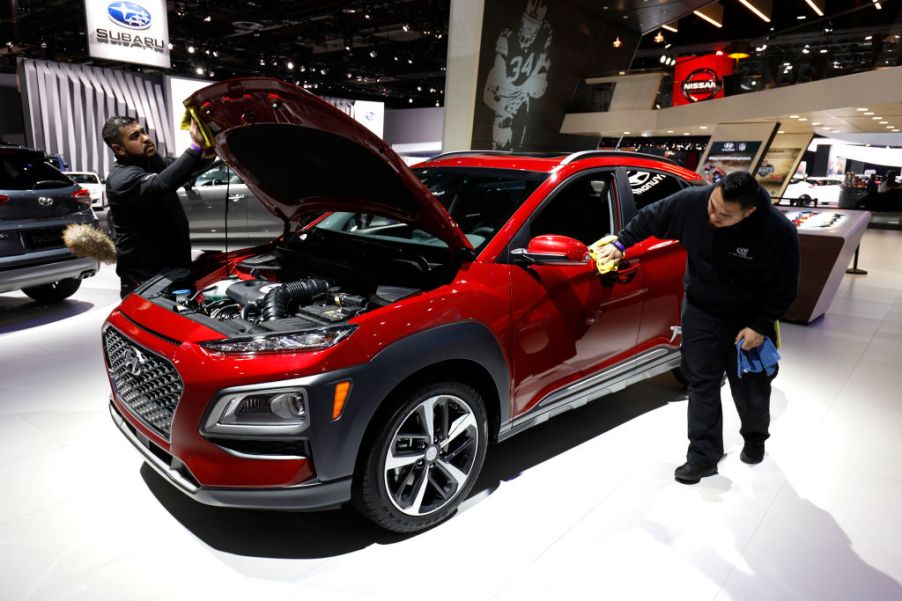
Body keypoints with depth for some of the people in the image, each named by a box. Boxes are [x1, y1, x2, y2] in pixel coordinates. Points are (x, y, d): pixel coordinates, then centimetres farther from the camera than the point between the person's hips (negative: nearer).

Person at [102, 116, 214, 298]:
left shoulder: (153, 163, 9)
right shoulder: (121, 179, -19)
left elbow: (196, 164, 5)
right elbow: (161, 186, -38)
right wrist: (196, 146, -40)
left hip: (174, 267, 9)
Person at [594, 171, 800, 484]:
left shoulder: (779, 232, -27)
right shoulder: (691, 201, -23)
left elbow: (784, 289, -14)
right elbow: (650, 217, -4)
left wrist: (760, 326, -16)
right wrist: (621, 243, -1)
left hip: (749, 319, -1)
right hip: (701, 312, 2)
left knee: (751, 385, 14)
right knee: (702, 384, 4)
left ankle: (755, 438, 44)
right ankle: (703, 456, 15)